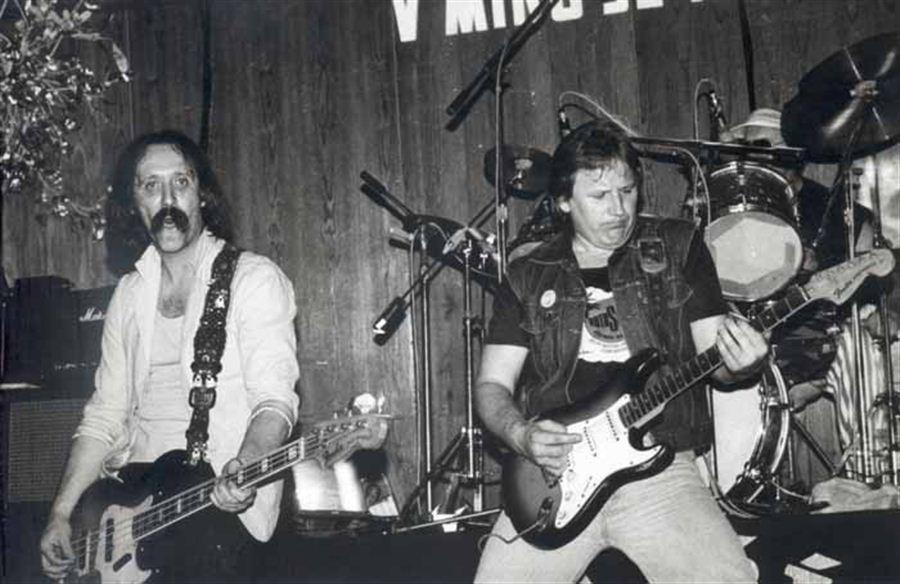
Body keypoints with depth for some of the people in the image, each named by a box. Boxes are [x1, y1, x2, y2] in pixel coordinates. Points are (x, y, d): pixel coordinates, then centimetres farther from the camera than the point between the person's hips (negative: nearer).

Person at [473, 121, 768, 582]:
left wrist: (739, 364, -17)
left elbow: (713, 356, 7)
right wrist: (521, 436, -11)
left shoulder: (678, 248, 10)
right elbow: (491, 386, 10)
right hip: (553, 476, 1)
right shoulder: (528, 278, 10)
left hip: (657, 468, -1)